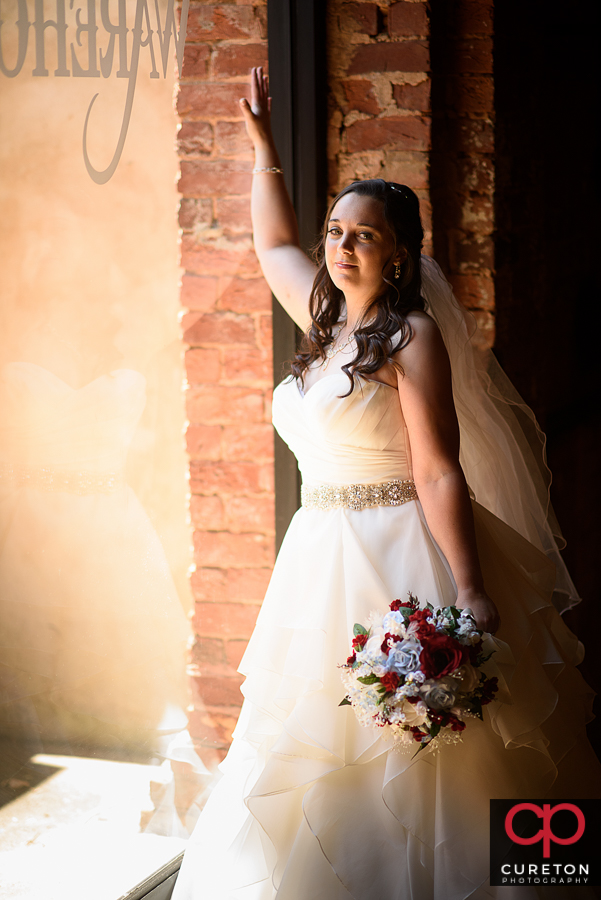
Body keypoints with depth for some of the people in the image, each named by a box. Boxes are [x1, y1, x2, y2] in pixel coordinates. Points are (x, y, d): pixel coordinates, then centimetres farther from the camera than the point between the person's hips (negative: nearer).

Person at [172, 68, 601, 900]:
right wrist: (263, 144, 35)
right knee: (317, 756, 11)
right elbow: (274, 245, 32)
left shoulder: (412, 339, -10)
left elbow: (439, 473, -16)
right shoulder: (326, 321, 12)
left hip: (398, 561, -8)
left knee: (400, 761, -4)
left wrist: (469, 592, -24)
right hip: (321, 559, 8)